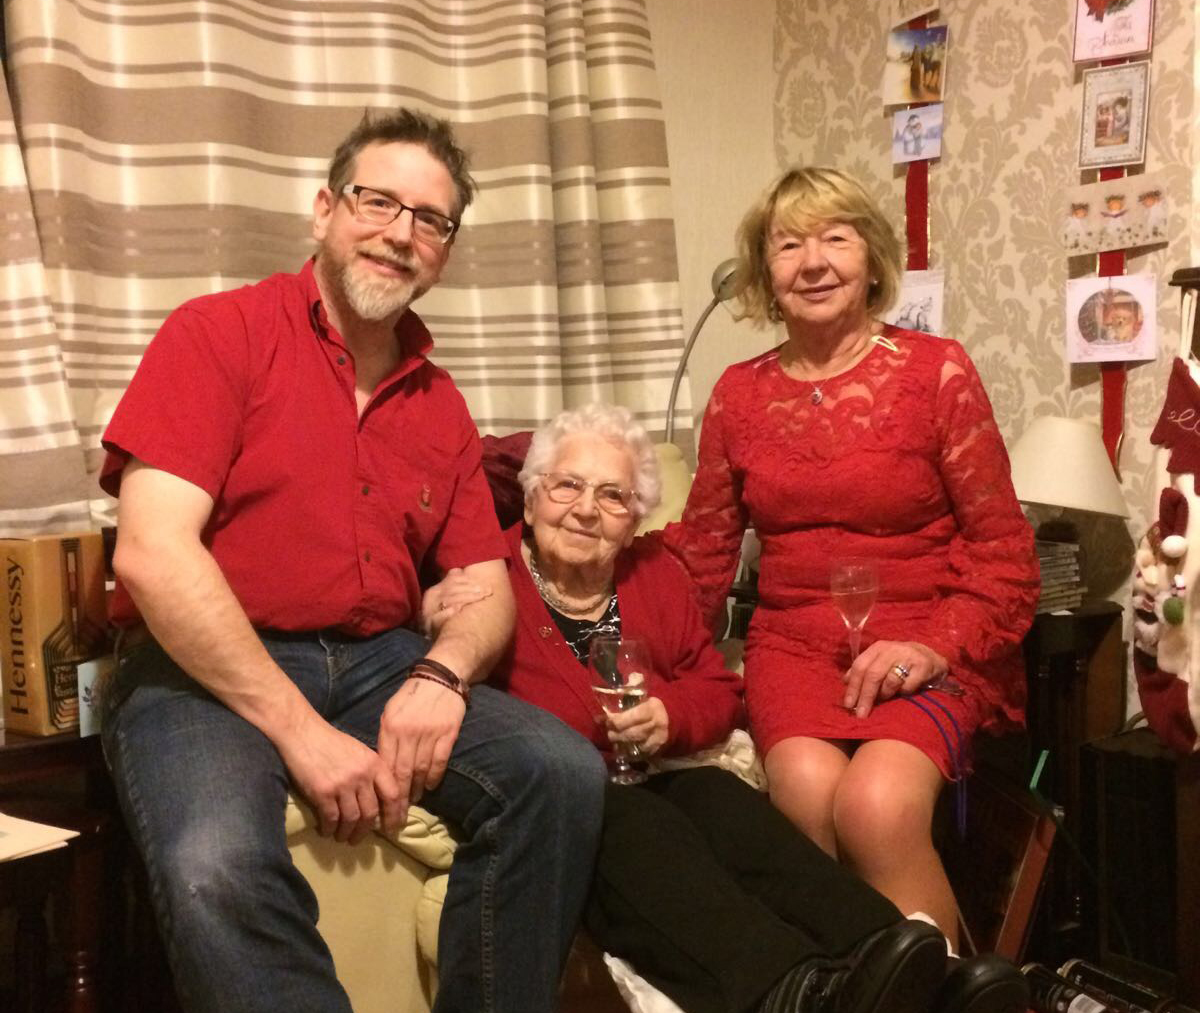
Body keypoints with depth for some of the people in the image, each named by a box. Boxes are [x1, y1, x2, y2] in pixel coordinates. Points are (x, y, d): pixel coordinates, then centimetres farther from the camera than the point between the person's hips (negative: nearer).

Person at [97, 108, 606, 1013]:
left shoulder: (439, 404, 13)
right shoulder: (219, 335, -4)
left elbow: (486, 588, 13)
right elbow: (151, 554, -15)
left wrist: (443, 673, -12)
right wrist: (299, 728, -18)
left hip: (382, 663, 5)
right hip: (206, 668, -5)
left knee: (561, 773, -18)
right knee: (218, 871, -35)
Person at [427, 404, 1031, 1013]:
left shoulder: (653, 570, 19)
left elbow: (720, 693, 18)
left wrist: (668, 717, -5)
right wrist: (435, 629, -23)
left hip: (649, 784, 4)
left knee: (720, 799, -29)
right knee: (632, 821, -35)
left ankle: (872, 962, -50)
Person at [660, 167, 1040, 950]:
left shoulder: (937, 372, -1)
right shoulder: (739, 393, 9)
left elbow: (1006, 554, 0)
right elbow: (702, 552, 13)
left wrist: (938, 647, -15)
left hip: (926, 654, -2)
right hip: (793, 643, 2)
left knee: (877, 803, -30)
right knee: (807, 788, -28)